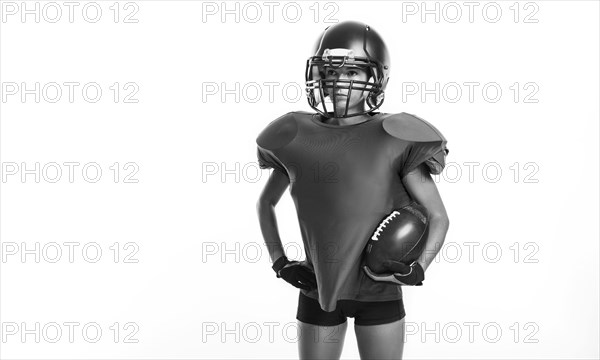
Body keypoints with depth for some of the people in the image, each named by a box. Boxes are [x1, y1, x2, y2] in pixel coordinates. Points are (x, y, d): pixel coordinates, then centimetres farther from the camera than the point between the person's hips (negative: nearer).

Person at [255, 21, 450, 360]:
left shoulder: (394, 139, -12)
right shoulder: (298, 137, -4)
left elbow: (438, 217, -5)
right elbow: (266, 202, 12)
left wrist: (418, 270, -20)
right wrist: (280, 262, 1)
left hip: (379, 290, -2)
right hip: (318, 289, 2)